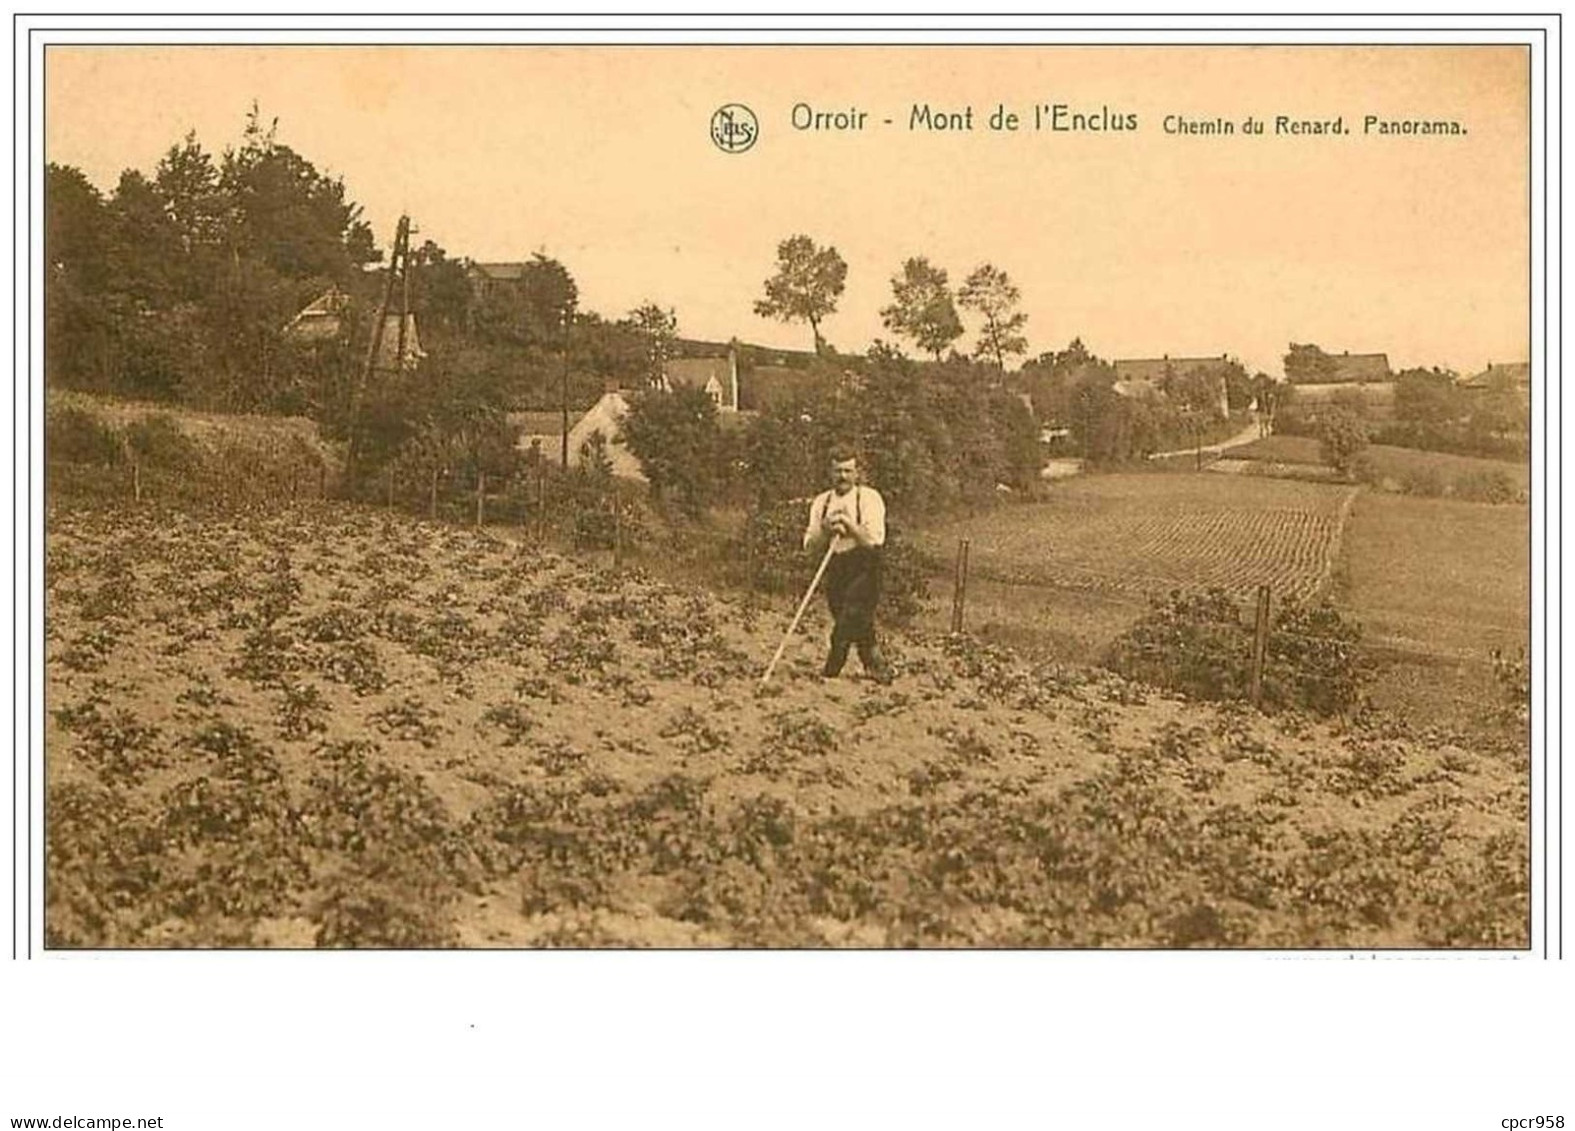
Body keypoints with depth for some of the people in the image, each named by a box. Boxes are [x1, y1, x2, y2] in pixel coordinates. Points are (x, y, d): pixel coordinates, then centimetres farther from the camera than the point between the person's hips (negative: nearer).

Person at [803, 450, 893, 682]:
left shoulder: (869, 498, -4)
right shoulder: (821, 502, 10)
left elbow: (875, 539, -14)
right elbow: (810, 547, 6)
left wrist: (848, 524, -20)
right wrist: (825, 529, -12)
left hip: (863, 569, -5)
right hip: (835, 570, 5)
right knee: (860, 628, 9)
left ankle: (832, 670, -8)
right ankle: (878, 668, 24)